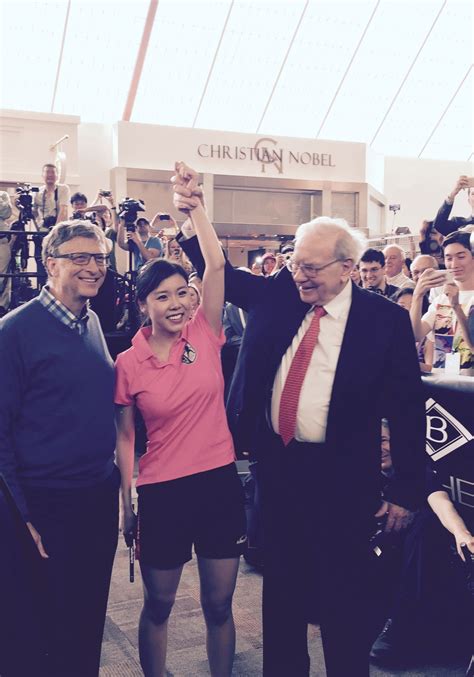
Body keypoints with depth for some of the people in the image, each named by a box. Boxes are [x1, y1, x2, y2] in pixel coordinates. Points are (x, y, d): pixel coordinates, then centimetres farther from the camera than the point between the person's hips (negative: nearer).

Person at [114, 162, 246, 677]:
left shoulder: (204, 336, -3)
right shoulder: (128, 364, -5)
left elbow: (217, 266, -13)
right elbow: (125, 436, 2)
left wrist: (194, 208, -19)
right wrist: (127, 503, 3)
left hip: (219, 482, 1)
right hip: (162, 491, -1)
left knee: (219, 605, 15)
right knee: (158, 605, 16)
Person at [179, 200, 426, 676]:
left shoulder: (385, 320, -11)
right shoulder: (275, 296, 0)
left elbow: (407, 408, -8)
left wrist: (405, 490, -6)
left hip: (340, 475, -4)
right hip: (277, 463, 4)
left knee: (344, 592, 11)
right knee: (282, 583, 19)